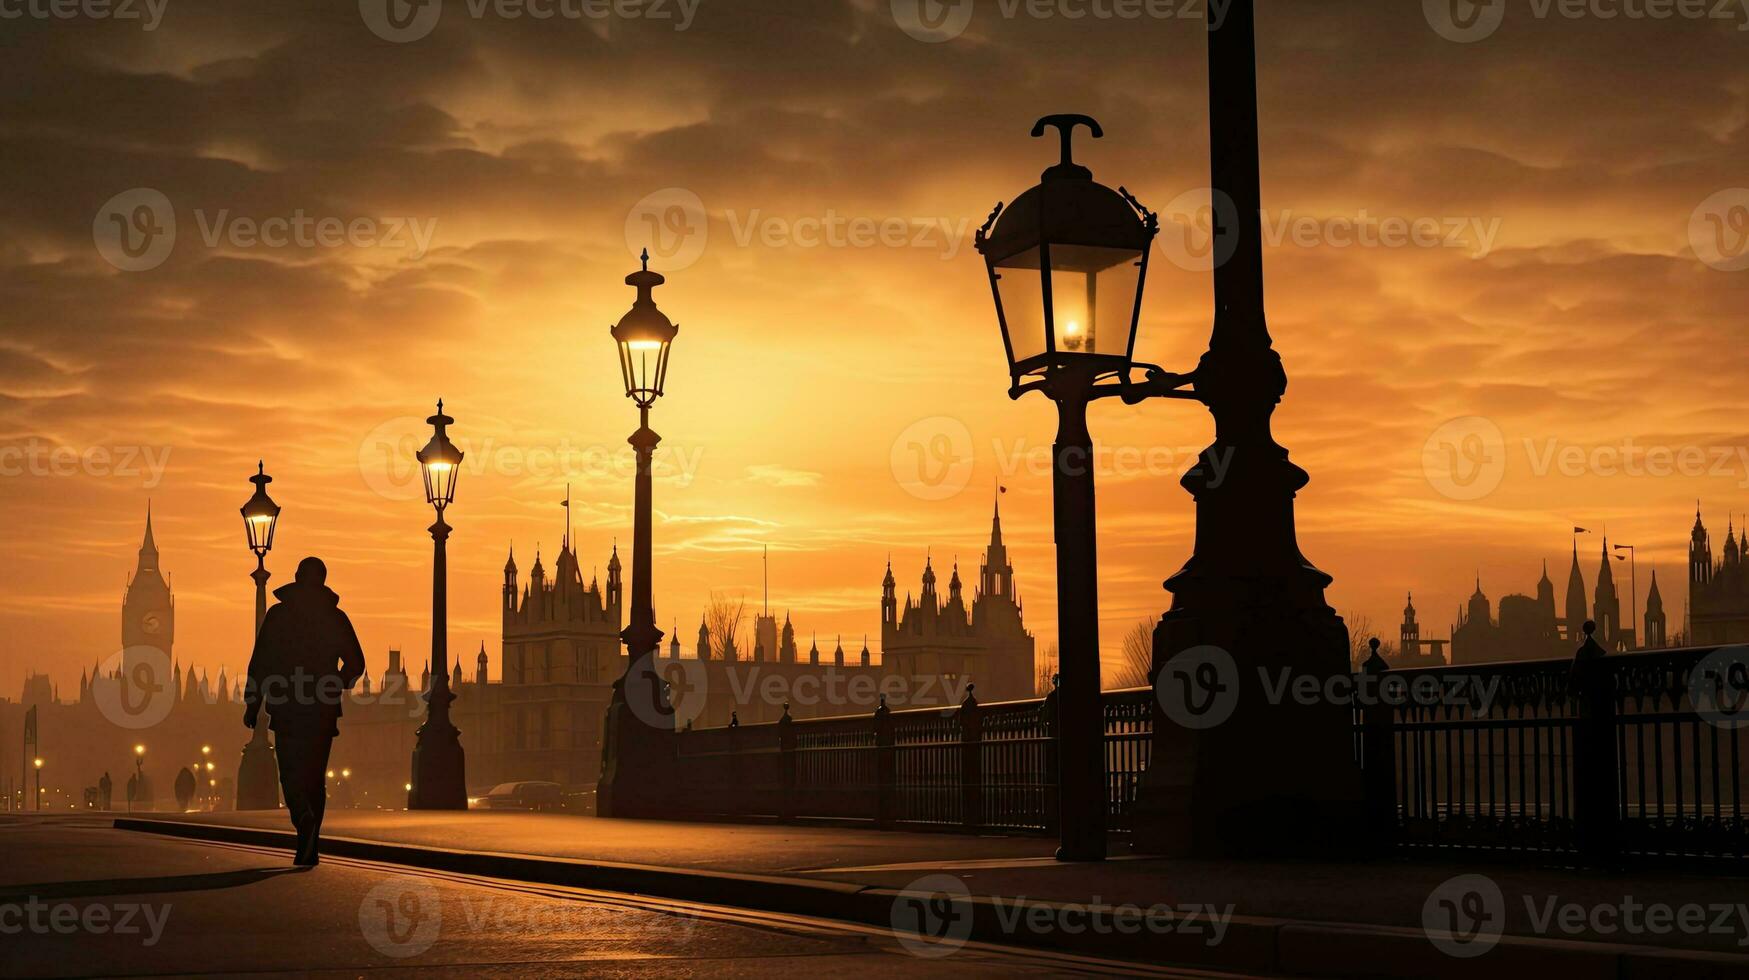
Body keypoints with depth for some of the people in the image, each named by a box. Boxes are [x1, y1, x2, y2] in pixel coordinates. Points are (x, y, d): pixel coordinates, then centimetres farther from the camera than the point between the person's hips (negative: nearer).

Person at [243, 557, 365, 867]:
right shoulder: (336, 617, 5)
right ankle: (309, 848, 9)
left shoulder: (278, 614, -1)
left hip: (287, 707, -2)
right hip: (323, 712, 2)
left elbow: (260, 661, -4)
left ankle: (304, 819, -28)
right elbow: (356, 663, 6)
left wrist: (253, 705, 1)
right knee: (315, 777, 10)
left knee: (291, 774, 2)